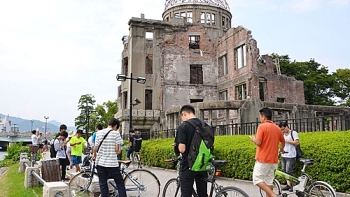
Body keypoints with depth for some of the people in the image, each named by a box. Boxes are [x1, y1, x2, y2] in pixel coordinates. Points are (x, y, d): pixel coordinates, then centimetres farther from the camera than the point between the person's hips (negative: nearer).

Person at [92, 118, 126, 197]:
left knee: (103, 184, 11)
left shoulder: (99, 133, 3)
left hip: (100, 162, 4)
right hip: (112, 163, -3)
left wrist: (94, 155, 24)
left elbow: (95, 148, 4)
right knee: (120, 183, 8)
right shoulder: (116, 133, -7)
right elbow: (117, 150, -11)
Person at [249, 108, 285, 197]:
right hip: (273, 160, 7)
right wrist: (280, 151, 38)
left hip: (263, 159, -7)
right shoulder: (277, 128, 8)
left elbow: (258, 142, -19)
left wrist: (253, 139, 3)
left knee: (257, 179, 2)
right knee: (269, 182, 13)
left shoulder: (262, 126, -12)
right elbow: (283, 142, 20)